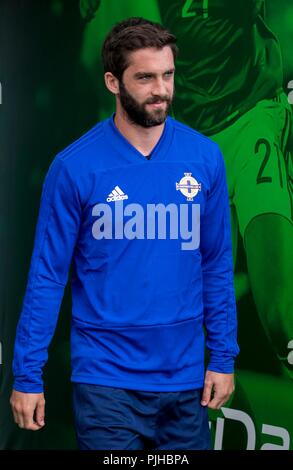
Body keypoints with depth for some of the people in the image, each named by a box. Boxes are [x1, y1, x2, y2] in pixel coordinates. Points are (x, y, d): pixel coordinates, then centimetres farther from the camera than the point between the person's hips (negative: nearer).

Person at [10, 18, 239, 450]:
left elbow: (217, 265, 5)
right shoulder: (75, 167, -11)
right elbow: (47, 275, -7)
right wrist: (26, 375, -7)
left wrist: (223, 357, 3)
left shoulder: (204, 157, -2)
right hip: (106, 379, -3)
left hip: (186, 377, 3)